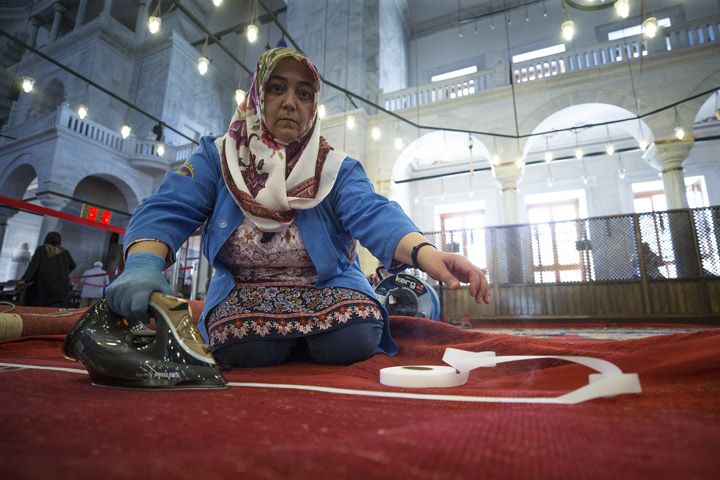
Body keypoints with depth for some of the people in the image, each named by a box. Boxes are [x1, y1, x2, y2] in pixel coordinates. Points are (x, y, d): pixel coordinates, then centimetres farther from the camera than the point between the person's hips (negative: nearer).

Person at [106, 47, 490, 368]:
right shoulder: (216, 158, -1)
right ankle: (291, 341, 3)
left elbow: (373, 215, -23)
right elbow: (167, 211, -13)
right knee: (248, 349, -31)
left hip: (329, 289, 1)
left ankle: (306, 341, 5)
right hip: (242, 293, 0)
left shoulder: (337, 168, -5)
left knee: (356, 337, -27)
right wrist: (144, 263, -36)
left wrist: (426, 253, -44)